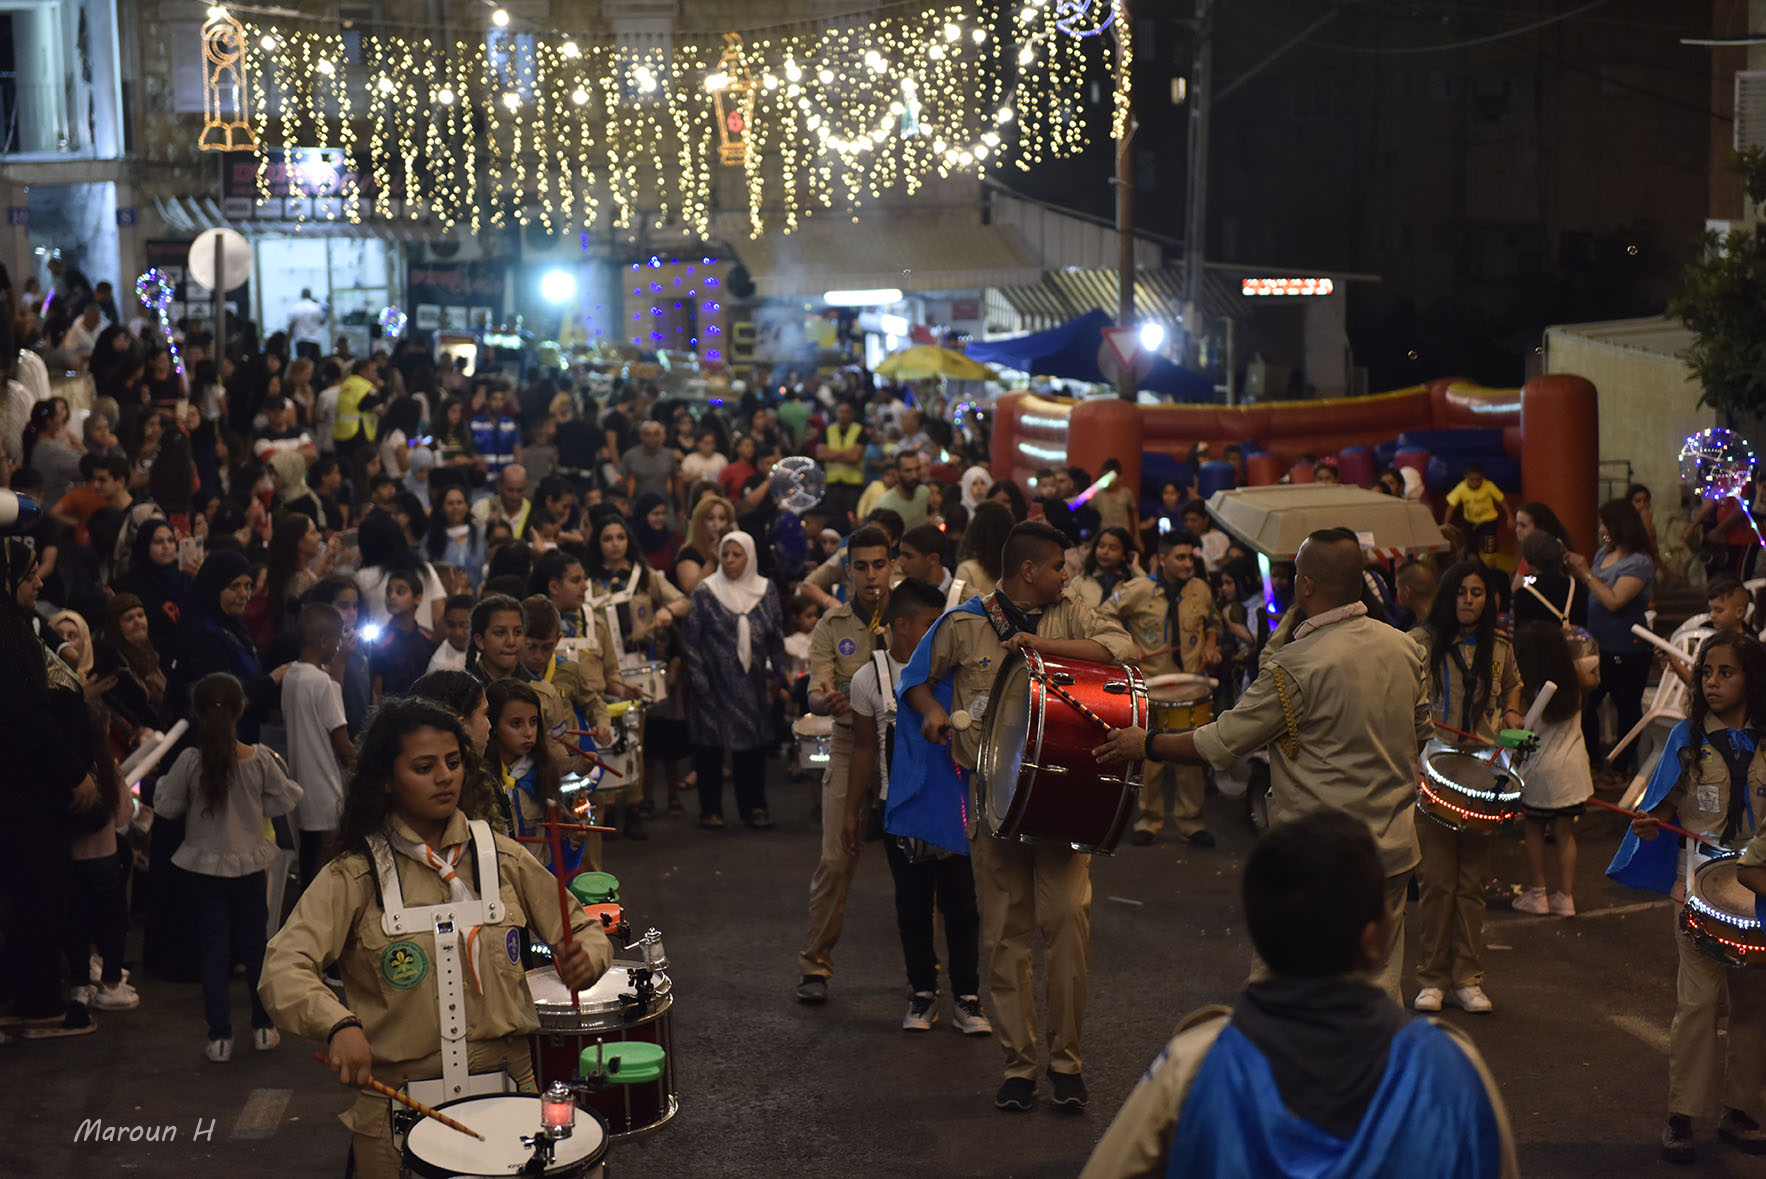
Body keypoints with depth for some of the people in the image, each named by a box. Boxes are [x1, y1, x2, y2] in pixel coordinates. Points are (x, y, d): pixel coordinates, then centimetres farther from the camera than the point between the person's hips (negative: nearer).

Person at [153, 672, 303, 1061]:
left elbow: (166, 806, -5)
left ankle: (219, 1036, 8)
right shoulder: (260, 759, -13)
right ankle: (263, 1028, 23)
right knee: (256, 947, 15)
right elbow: (285, 800, -4)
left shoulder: (189, 762, -16)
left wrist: (161, 780, 12)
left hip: (207, 868, -1)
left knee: (214, 953, 7)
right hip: (250, 865, 1)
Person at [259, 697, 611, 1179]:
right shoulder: (355, 875, -7)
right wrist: (338, 1024, -38)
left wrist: (586, 958, -14)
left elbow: (582, 928, 10)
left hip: (506, 1092, 3)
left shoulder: (502, 858, 4)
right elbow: (283, 970, -19)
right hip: (397, 1105, -2)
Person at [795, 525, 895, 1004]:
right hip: (851, 747, 0)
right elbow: (815, 696, -5)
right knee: (835, 859, -5)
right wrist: (827, 701, -28)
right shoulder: (831, 627, 3)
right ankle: (815, 964, 6)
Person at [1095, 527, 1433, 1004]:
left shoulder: (1298, 665, -19)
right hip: (1394, 849, 7)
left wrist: (1146, 744, 0)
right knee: (1381, 988, 16)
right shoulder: (1405, 648, 2)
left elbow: (1221, 742, -14)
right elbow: (1421, 733, 16)